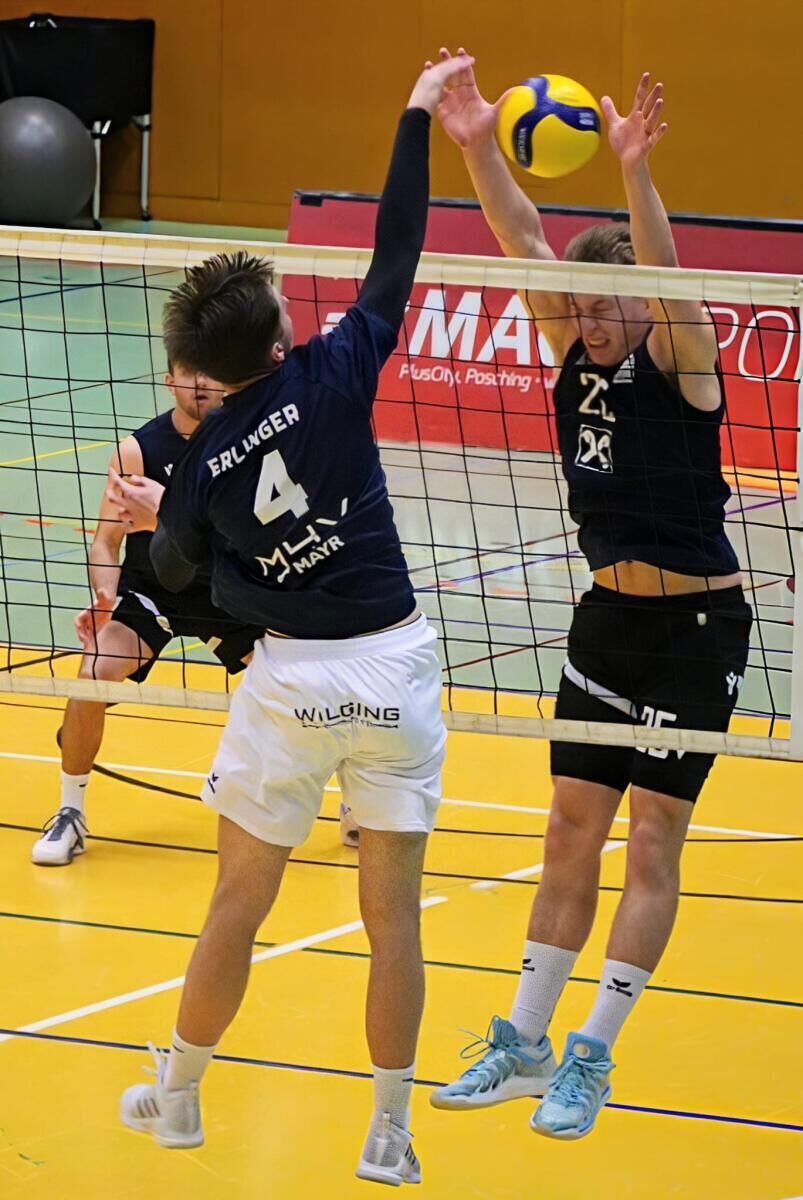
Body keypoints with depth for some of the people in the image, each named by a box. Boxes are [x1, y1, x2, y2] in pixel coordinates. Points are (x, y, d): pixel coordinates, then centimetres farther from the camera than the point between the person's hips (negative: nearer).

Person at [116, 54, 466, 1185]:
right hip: (392, 668, -1)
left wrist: (149, 509, 29)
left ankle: (175, 1097, 26)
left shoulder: (202, 457, -5)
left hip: (289, 678, 1)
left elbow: (178, 572, 9)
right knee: (393, 907, 6)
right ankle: (390, 1137, 10)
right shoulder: (332, 376, -11)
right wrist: (417, 118, 2)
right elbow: (396, 256, -5)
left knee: (239, 900, 12)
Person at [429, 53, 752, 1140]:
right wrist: (475, 147, -19)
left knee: (652, 841, -3)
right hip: (609, 614, 6)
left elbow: (665, 273, -29)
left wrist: (633, 173, -45)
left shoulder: (680, 359, -10)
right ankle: (525, 1046, 14)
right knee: (571, 832, 8)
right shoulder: (576, 355, 4)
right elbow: (525, 242, -6)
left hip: (697, 623, -6)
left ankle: (590, 1060, 1)